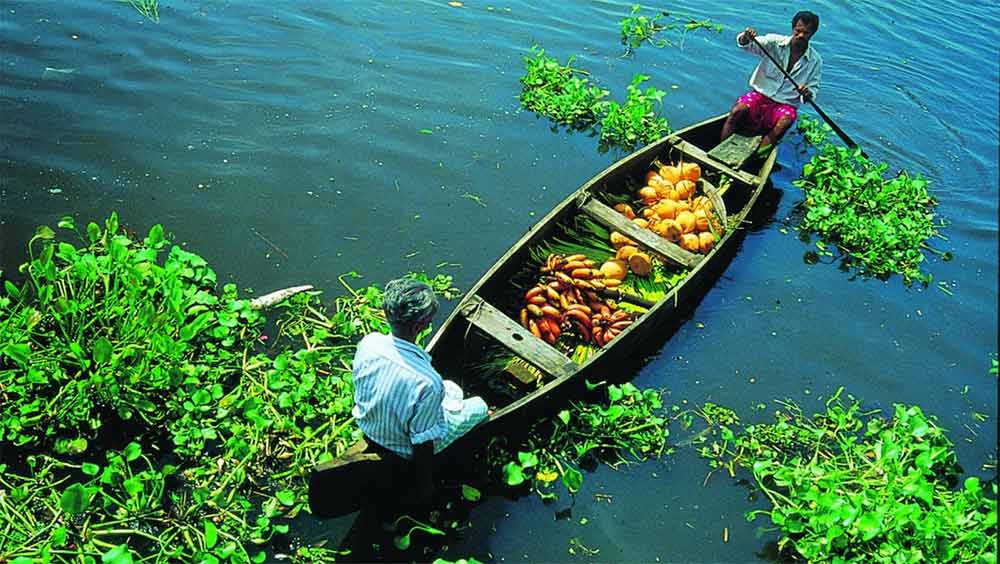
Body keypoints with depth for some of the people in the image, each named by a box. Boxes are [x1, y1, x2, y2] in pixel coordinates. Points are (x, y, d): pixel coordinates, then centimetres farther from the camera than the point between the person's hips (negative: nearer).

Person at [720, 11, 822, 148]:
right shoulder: (775, 42, -3)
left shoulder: (815, 61, 2)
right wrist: (745, 38, -40)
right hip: (760, 94, 0)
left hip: (785, 104, 0)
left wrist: (808, 94, -18)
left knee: (785, 122, -34)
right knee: (737, 111, -30)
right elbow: (749, 45, -15)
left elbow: (814, 87, 7)